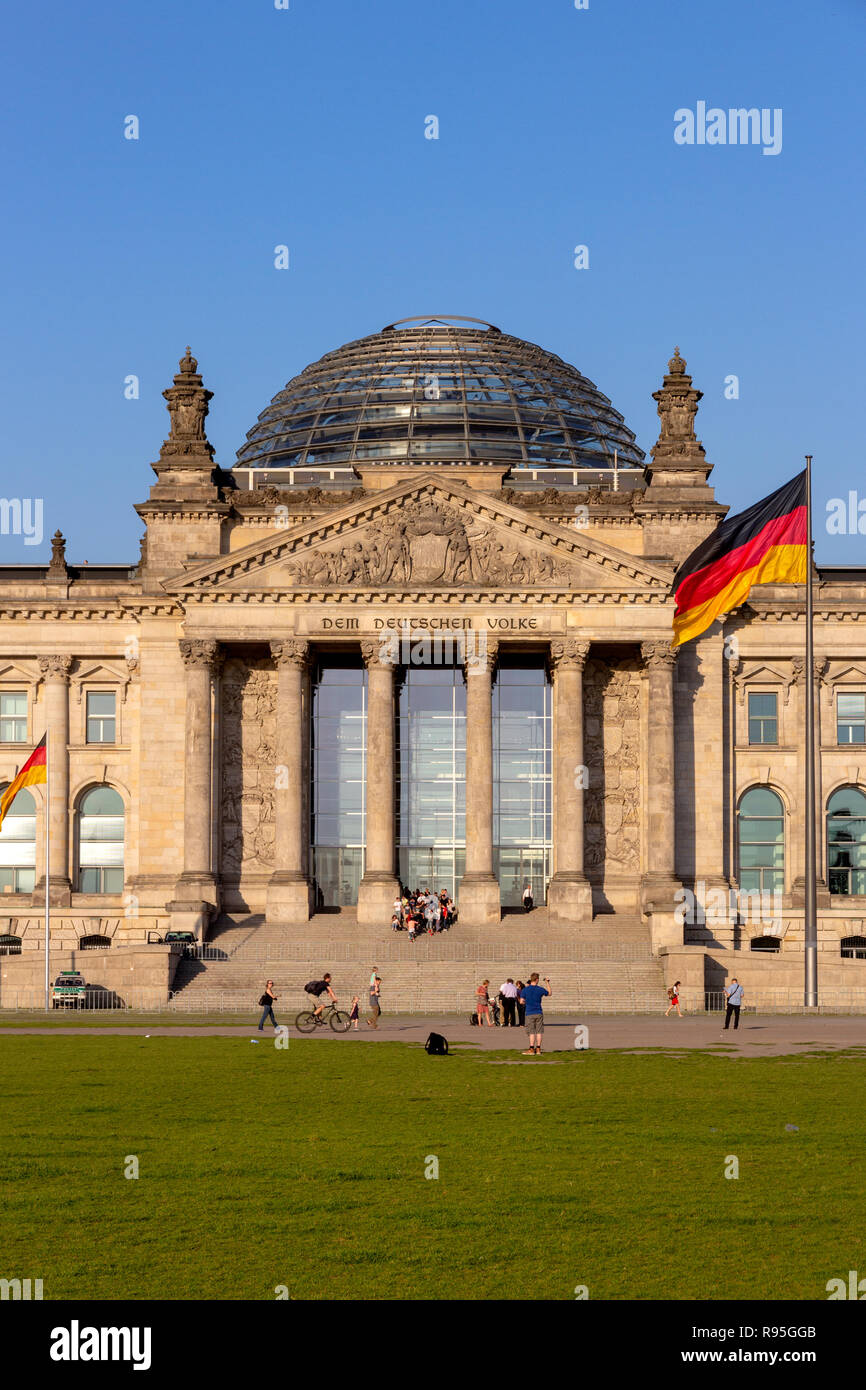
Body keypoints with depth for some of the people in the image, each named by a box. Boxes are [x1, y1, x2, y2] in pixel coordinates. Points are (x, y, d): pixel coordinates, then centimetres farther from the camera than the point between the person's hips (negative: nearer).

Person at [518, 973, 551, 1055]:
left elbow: (522, 1001, -4)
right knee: (539, 1031, 6)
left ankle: (531, 1049, -3)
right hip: (539, 1013, 1)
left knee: (531, 1032, 2)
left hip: (530, 1014, -1)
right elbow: (550, 993, 16)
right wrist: (547, 983, 23)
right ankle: (538, 1049, 6)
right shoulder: (540, 989, -2)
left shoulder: (525, 990, -5)